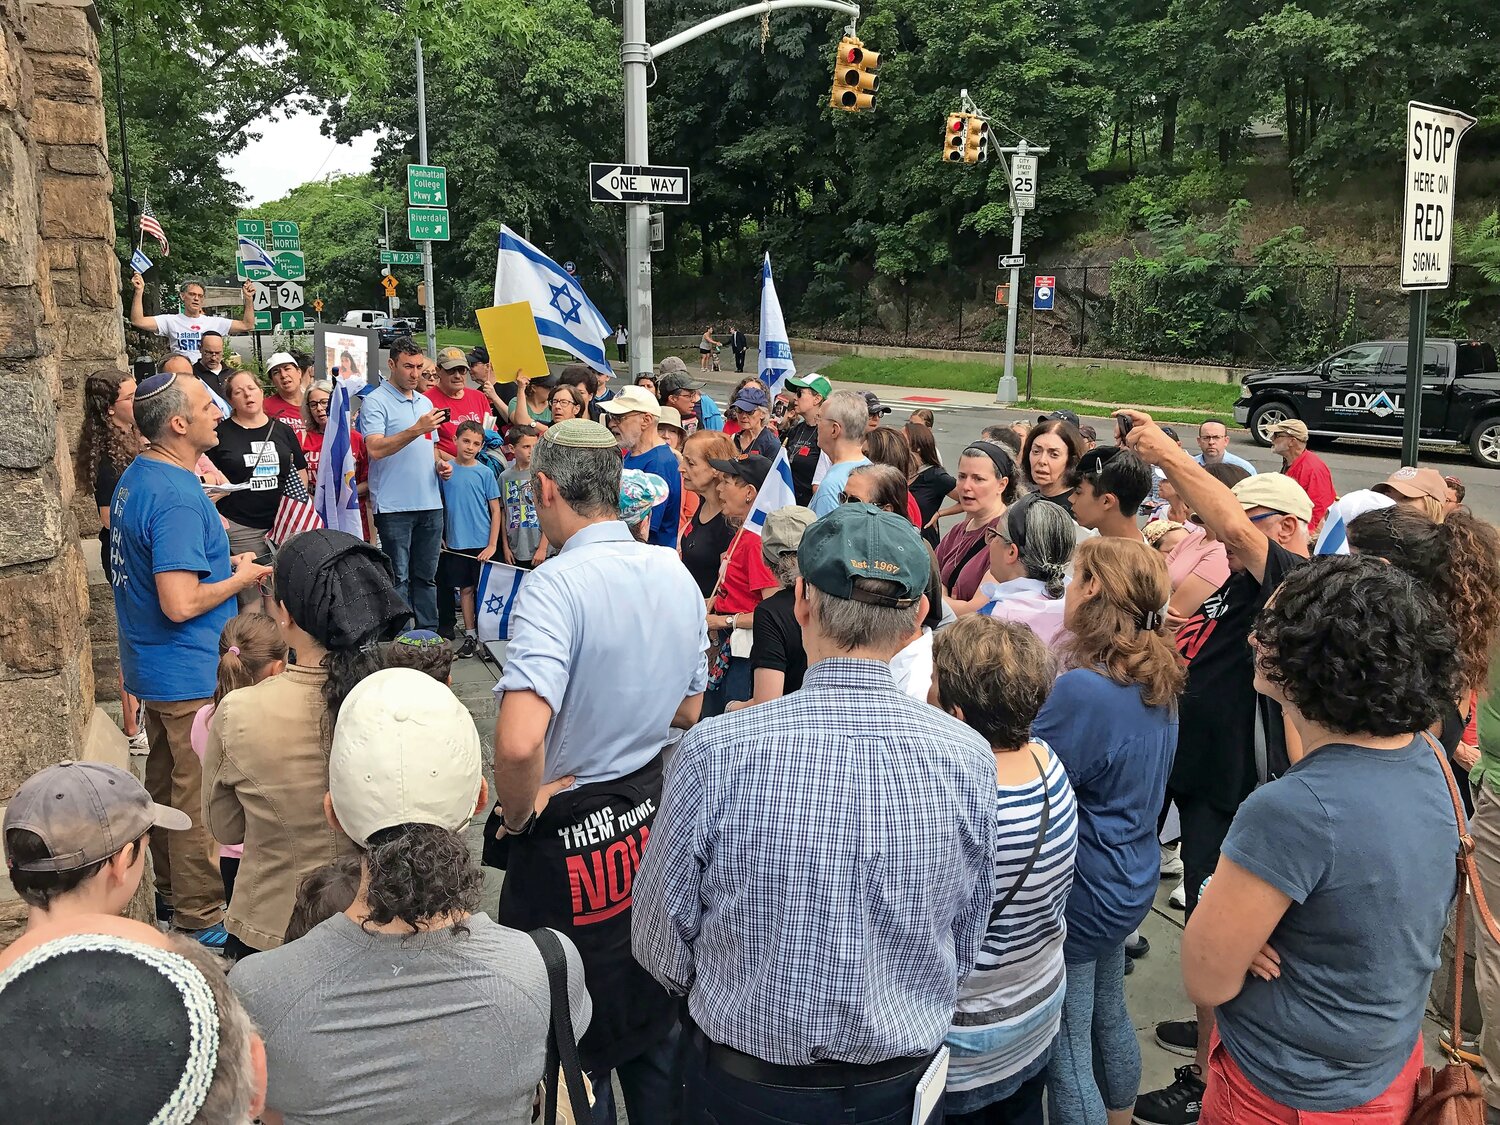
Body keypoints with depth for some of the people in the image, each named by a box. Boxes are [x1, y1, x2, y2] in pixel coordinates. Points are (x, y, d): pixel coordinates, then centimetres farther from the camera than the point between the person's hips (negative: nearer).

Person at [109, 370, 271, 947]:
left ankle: (171, 888, 37)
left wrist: (221, 561, 12)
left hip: (152, 663, 10)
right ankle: (202, 914, 13)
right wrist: (240, 578, -14)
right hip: (188, 671, -10)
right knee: (200, 792, 2)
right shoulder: (178, 498, -26)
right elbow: (181, 604, -30)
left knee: (166, 779, 21)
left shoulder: (136, 477, 7)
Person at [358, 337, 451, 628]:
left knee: (426, 576, 12)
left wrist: (440, 464, 6)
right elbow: (376, 449, -18)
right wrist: (416, 429, -25)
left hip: (430, 503, 7)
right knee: (398, 579, -2)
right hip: (394, 505, -6)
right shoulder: (375, 402, -5)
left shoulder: (425, 402, 17)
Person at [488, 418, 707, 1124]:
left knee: (573, 1040, 15)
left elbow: (518, 741, -38)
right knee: (652, 1010, 25)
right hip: (654, 817, 7)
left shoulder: (555, 584, -25)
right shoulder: (677, 574, -3)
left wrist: (517, 813, -19)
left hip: (567, 837, -7)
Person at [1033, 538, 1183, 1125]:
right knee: (1110, 1017, 27)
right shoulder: (1155, 680, 1)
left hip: (1081, 893, -9)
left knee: (1065, 1053, 5)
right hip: (1130, 883, 9)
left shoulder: (1083, 689, -27)